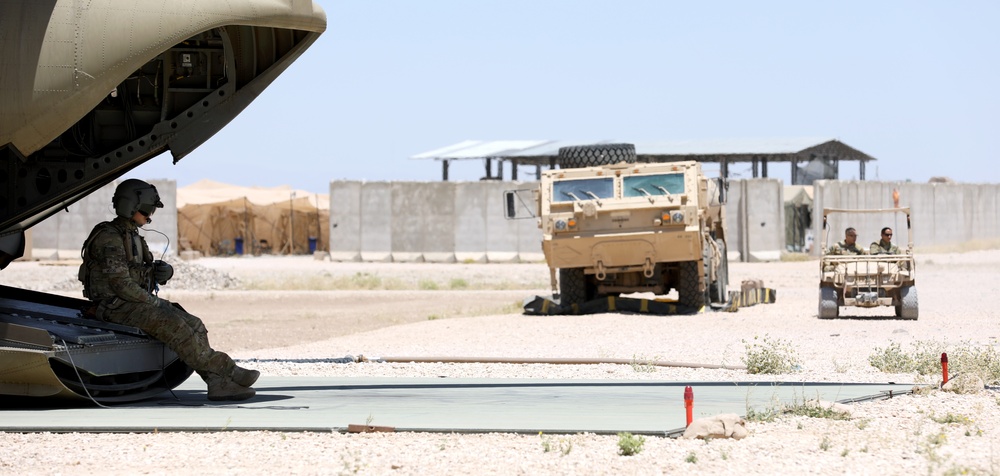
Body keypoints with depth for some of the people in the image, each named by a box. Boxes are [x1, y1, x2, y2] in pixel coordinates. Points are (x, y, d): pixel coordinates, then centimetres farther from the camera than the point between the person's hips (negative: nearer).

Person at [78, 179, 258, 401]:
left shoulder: (133, 237, 17)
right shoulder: (109, 238, -14)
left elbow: (144, 272, 21)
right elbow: (121, 284, -20)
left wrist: (163, 270, -4)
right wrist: (154, 302, -13)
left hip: (138, 302, 10)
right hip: (116, 306, -10)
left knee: (194, 326, -6)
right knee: (173, 325, -27)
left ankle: (217, 383, -15)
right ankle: (226, 371, -23)